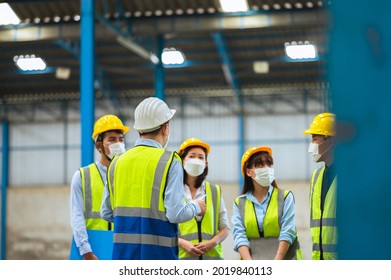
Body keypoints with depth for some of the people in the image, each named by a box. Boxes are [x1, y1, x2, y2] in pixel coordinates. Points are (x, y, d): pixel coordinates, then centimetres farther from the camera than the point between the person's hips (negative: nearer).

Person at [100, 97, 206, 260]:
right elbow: (176, 214, -13)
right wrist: (196, 207, 7)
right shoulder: (170, 162, -8)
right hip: (158, 253, -5)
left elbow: (106, 213, 11)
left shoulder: (117, 162, 7)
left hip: (123, 253, 5)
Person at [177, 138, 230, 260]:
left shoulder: (215, 191, 16)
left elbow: (225, 228, 14)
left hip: (212, 255, 2)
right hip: (182, 256, -2)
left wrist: (213, 242, -5)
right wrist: (182, 243, -12)